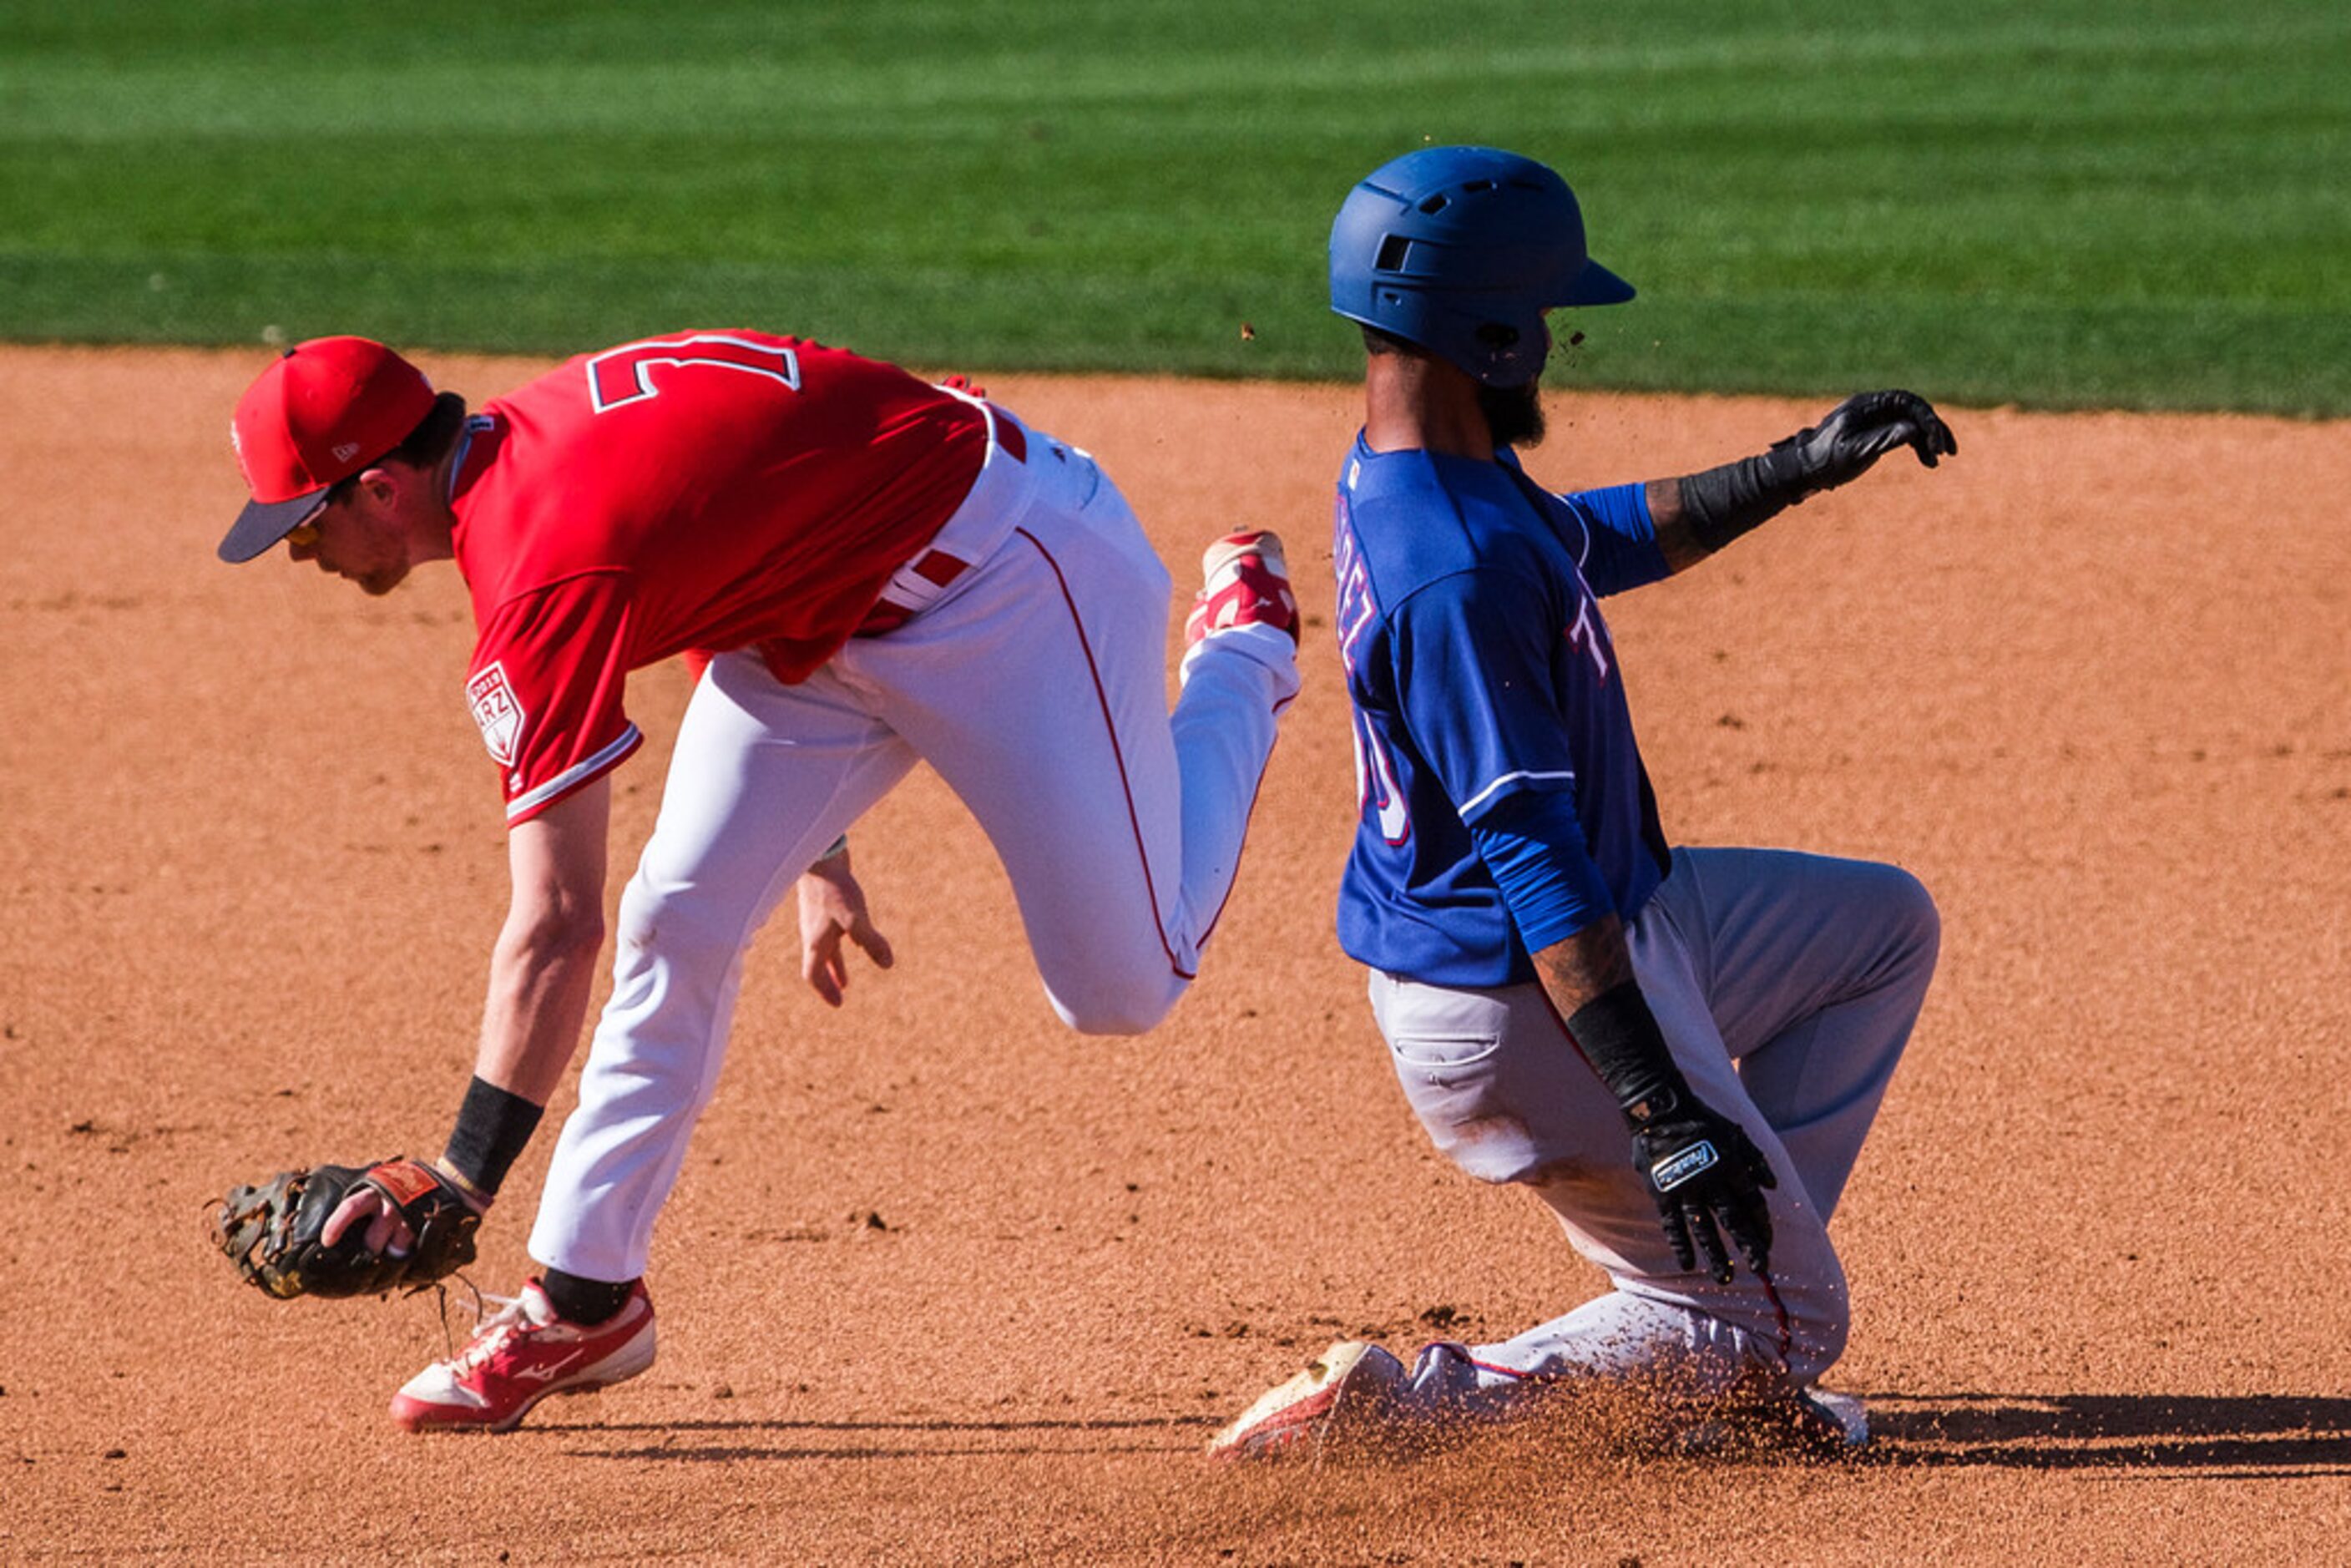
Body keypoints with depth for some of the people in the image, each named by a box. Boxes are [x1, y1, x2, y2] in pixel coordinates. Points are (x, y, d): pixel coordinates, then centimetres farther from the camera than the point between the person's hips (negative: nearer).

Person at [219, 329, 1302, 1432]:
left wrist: (456, 1186, -31)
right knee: (678, 922, -2)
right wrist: (815, 857, 18)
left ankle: (1241, 656, 23)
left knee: (1119, 988, -1)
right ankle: (585, 1299, 4)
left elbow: (555, 930, -33)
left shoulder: (544, 575, -32)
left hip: (1008, 572, -9)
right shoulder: (516, 444, -4)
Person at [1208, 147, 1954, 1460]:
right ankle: (1405, 1404, -6)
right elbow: (1531, 856, -31)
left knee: (1884, 923, 23)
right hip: (1525, 1010, -10)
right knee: (1780, 1323, 2)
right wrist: (1661, 1112, -32)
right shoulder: (1457, 576, -30)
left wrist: (1803, 467, 15)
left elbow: (1611, 540, 23)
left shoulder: (1401, 473, 2)